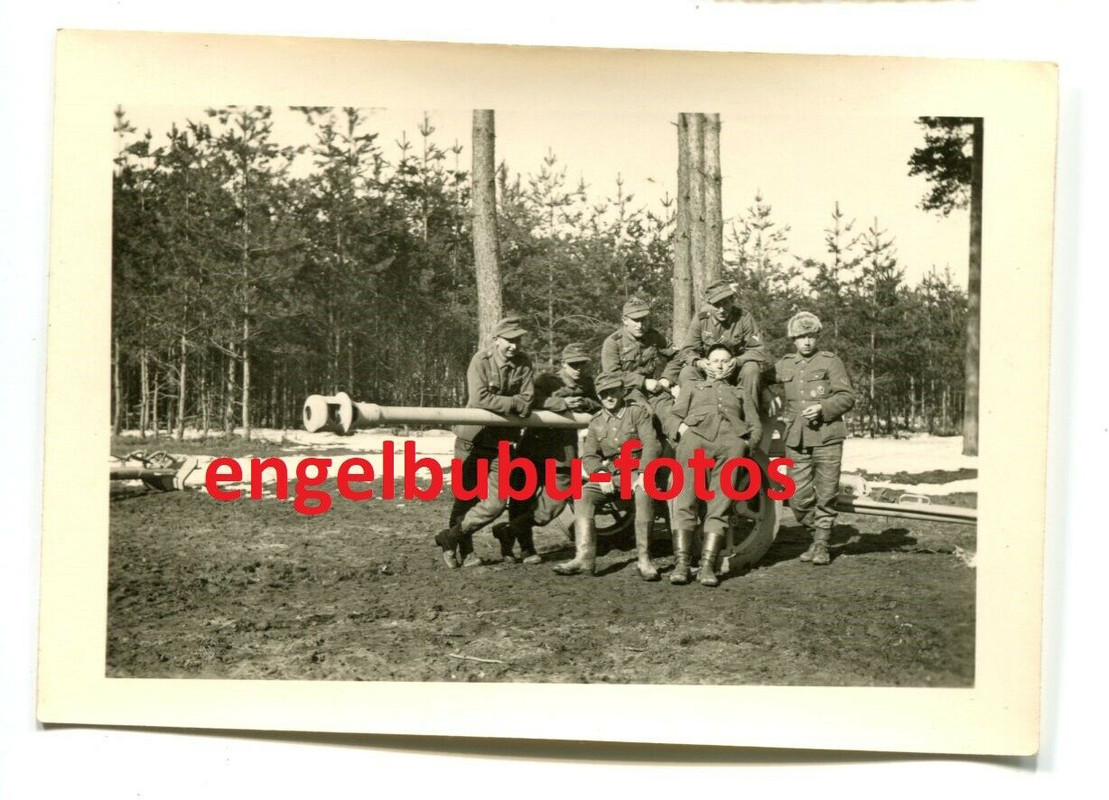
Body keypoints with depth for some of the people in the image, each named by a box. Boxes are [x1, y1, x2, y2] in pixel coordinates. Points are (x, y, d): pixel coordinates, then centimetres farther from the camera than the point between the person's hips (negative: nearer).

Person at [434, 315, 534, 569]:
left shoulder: (524, 364, 2)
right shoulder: (481, 360, -10)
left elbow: (527, 402, -5)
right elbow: (480, 398, -22)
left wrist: (497, 404, -18)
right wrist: (514, 404, -14)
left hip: (502, 441, 4)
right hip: (473, 438, -4)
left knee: (495, 503, -4)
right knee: (466, 498, 4)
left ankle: (450, 536, 12)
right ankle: (464, 549, 21)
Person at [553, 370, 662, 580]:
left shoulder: (638, 411, 0)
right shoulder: (596, 421, 13)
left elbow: (651, 444, -11)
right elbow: (589, 455, 6)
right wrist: (600, 474, -16)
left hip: (636, 470, -4)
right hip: (610, 474, 4)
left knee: (645, 493, -36)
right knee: (583, 494, -20)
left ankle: (644, 558, -31)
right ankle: (585, 556, -26)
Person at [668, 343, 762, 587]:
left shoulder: (740, 393, 39)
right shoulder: (692, 384, 37)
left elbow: (756, 426, 25)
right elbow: (675, 415, 22)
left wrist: (747, 444, 6)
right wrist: (682, 428, 3)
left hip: (733, 442, 1)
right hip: (696, 438, -1)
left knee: (720, 507, -15)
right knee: (684, 502, -19)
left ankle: (708, 565, -22)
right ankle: (681, 563, -23)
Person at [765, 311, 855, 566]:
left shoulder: (830, 362, 2)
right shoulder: (785, 365, 13)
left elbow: (847, 396, -1)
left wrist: (823, 408, -15)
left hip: (827, 438, -3)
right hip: (796, 440, 3)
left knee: (826, 494, 0)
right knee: (799, 497, 1)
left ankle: (822, 544, 13)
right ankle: (815, 535, 23)